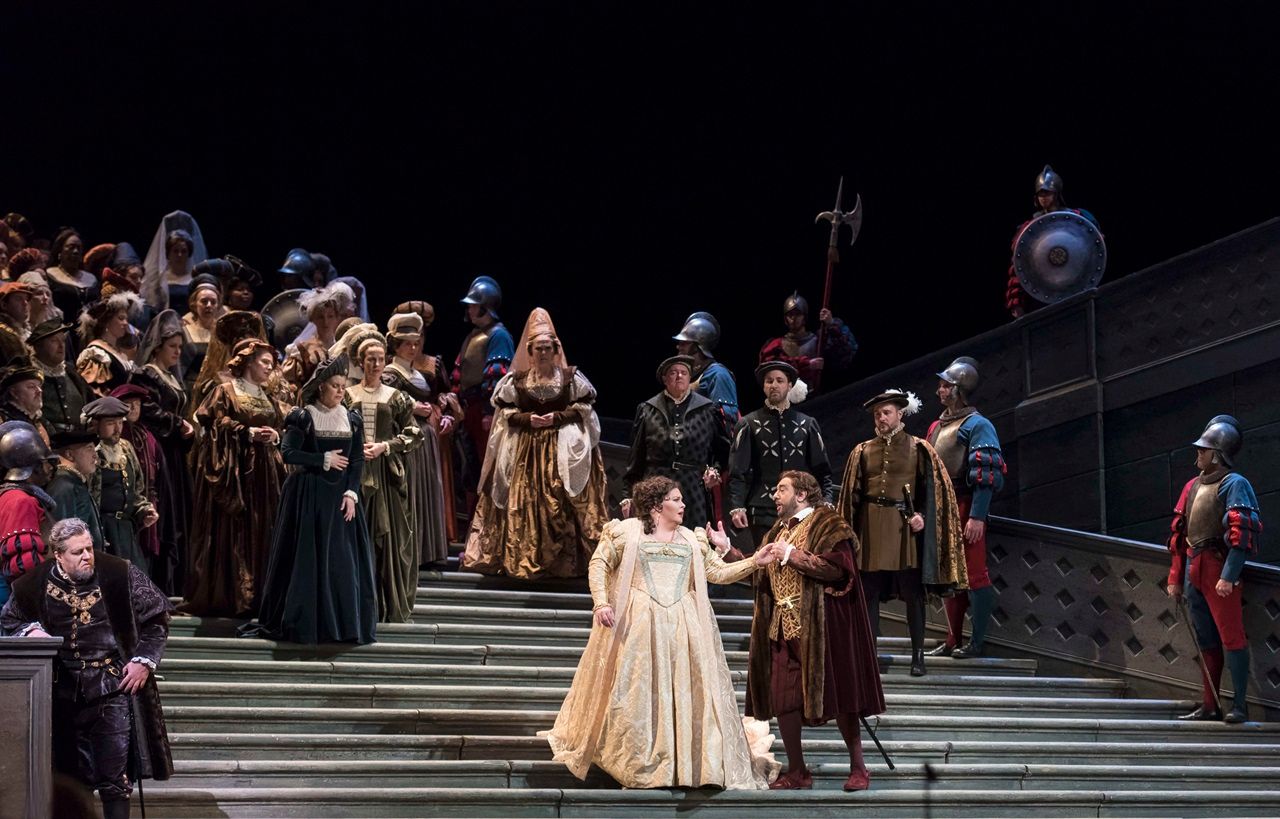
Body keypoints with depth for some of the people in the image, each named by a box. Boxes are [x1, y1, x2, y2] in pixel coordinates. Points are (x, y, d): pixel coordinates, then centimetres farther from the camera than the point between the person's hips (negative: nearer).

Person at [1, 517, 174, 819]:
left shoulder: (120, 575, -7)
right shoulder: (34, 584, -2)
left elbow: (156, 617, 2)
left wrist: (144, 659, -5)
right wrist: (30, 631, -5)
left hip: (113, 689, -2)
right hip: (64, 691, 2)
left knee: (114, 777, -5)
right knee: (72, 775, 9)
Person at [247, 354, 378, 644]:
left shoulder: (353, 420, 9)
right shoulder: (302, 417, -2)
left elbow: (357, 460, 5)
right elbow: (288, 452, -12)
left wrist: (351, 493, -8)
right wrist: (325, 460, -11)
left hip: (341, 496, 3)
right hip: (308, 495, -3)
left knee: (343, 560, 0)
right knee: (306, 557, -3)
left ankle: (344, 623, 6)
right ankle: (302, 623, 3)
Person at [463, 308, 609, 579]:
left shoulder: (570, 377, 4)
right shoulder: (517, 379, 6)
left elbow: (584, 407, 4)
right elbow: (504, 410, 8)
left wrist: (558, 417, -9)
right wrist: (527, 419, -9)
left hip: (562, 447, -1)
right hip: (525, 449, 1)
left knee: (560, 503, -7)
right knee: (524, 502, -2)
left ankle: (565, 560, -4)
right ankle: (524, 559, 3)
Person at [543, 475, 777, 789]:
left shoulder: (693, 540, 15)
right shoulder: (627, 531, 4)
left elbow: (719, 572, 10)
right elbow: (599, 564, 1)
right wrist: (601, 602, -13)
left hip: (683, 627, 3)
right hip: (638, 626, -3)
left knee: (688, 690, -1)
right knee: (636, 692, -3)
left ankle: (692, 764, 6)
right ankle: (636, 766, 6)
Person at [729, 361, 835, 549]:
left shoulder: (808, 424, 15)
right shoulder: (748, 424, 8)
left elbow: (822, 470, 14)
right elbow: (737, 472, 3)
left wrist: (826, 503, -1)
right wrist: (737, 507, -10)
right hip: (763, 511, -2)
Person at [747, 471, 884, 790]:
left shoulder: (826, 524, -3)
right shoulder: (779, 530, 20)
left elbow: (837, 567, -18)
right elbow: (764, 579, 22)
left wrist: (792, 554, -14)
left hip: (819, 625, -7)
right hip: (782, 627, 7)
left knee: (838, 693, -3)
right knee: (782, 698, 2)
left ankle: (858, 767, 7)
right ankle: (796, 771, 11)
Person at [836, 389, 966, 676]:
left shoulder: (918, 448, 3)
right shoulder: (863, 451, 11)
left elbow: (932, 487, 0)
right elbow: (853, 494, 12)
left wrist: (922, 515, -13)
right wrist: (850, 529, 5)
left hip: (905, 526, -2)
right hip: (872, 527, 2)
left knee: (912, 592, -1)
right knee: (869, 592, 1)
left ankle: (918, 655, 6)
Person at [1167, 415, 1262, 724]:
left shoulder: (1234, 484, -7)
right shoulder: (1193, 486, 17)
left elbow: (1241, 534, -16)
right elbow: (1178, 533, 19)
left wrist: (1228, 576, -22)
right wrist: (1175, 577, 16)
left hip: (1219, 570, -8)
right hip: (1193, 570, 8)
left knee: (1231, 636, -9)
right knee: (1206, 641, 11)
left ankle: (1240, 706, -7)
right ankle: (1210, 706, 15)